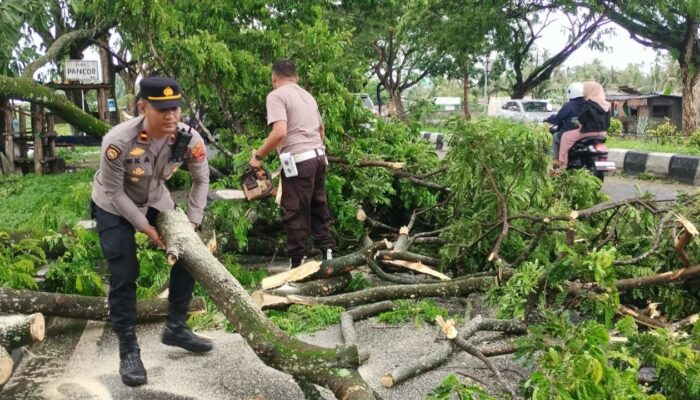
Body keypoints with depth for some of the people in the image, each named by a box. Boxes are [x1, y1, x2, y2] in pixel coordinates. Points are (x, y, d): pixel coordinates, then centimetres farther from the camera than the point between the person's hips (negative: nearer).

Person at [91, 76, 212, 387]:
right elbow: (114, 193, -23)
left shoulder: (189, 139, -25)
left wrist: (191, 224, -10)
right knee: (124, 274, -11)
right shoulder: (118, 141, -36)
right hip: (114, 207, -4)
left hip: (155, 200, 5)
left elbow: (201, 180, -7)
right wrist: (145, 227, -19)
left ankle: (175, 327, 18)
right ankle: (128, 350, 3)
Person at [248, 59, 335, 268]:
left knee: (296, 215, 0)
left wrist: (258, 155, -9)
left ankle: (297, 263, 6)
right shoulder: (308, 95, 19)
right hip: (319, 156, 8)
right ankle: (327, 254, 19)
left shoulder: (276, 95, -6)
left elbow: (279, 132, -19)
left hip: (298, 161, -7)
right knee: (319, 208, 16)